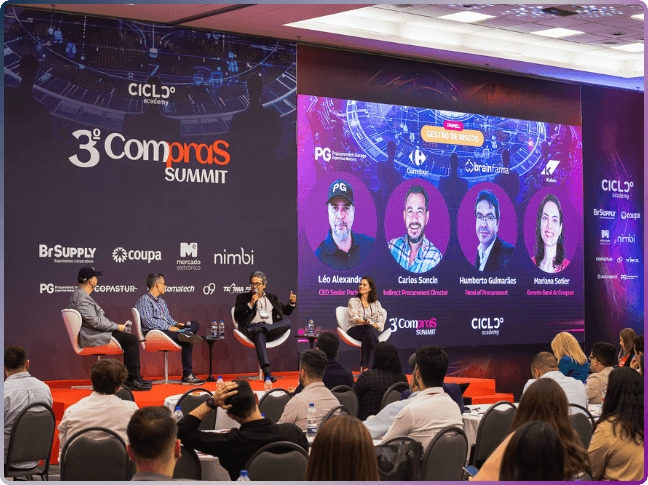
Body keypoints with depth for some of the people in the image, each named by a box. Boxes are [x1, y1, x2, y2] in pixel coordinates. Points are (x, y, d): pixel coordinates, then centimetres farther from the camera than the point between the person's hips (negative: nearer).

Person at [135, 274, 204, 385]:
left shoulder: (161, 301, 27)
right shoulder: (144, 300, -4)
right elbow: (148, 322, -16)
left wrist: (176, 324, 6)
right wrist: (168, 327, -17)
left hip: (167, 330, 9)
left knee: (195, 325, -3)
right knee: (187, 342, -27)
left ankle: (186, 335, -33)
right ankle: (187, 376, -26)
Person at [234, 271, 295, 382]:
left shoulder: (272, 298, 31)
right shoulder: (243, 297, 21)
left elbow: (286, 311, 33)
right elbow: (237, 317, 9)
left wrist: (291, 303, 12)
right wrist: (250, 304, -3)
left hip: (272, 329, 4)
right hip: (253, 325, -4)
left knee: (287, 322, -28)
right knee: (260, 335, -41)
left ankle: (253, 330, -40)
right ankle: (266, 372, -56)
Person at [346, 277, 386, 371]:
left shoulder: (376, 304, 17)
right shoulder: (353, 301, 13)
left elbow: (381, 324, 8)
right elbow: (353, 318, -6)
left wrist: (374, 325, -17)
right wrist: (364, 322, -28)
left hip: (372, 330, 2)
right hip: (354, 330, -2)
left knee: (366, 337, -40)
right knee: (369, 328, -38)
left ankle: (364, 367, -48)